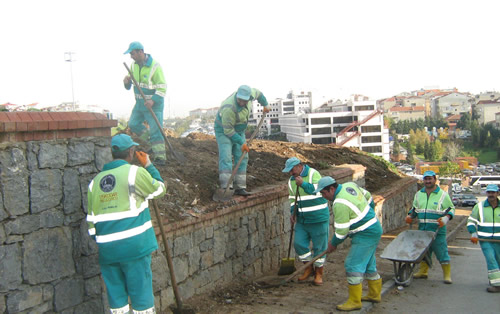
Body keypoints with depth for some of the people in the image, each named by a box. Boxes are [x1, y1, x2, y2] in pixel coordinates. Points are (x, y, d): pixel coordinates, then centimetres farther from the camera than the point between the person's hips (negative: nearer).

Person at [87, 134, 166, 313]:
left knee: (116, 296, 14)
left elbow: (91, 221, 12)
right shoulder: (134, 173, -7)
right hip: (133, 245, -5)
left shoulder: (95, 182, 11)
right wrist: (149, 166, 17)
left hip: (107, 250, 5)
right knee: (141, 295, 4)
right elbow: (159, 189, 6)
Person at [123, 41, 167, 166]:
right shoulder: (134, 65, 4)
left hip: (154, 104, -8)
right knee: (133, 124, 12)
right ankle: (152, 142, 27)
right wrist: (127, 82, -13)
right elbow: (129, 86, 12)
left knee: (155, 129, -8)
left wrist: (153, 100, -32)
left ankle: (160, 157, -2)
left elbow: (162, 87, -20)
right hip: (140, 102, 8)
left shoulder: (154, 66, -19)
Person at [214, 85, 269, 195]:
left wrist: (265, 105, 23)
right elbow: (228, 130, -27)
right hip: (224, 131, -7)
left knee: (242, 158, 1)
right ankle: (225, 188, -26)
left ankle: (240, 188, 3)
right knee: (226, 158, -20)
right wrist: (242, 143, -22)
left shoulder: (249, 93, -18)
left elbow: (258, 93, 10)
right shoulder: (229, 108, -36)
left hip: (239, 131, 7)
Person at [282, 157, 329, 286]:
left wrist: (303, 184, -25)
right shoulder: (291, 180, 8)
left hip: (318, 218, -6)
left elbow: (318, 191, -22)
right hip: (302, 220, 6)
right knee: (299, 243, 2)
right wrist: (292, 213, 2)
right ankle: (309, 268, 22)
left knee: (319, 247, 2)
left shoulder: (313, 174, -11)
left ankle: (319, 274, 17)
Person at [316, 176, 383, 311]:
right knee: (368, 264, 20)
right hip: (374, 228, 10)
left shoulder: (340, 204, -25)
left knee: (353, 265, -8)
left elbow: (342, 231, -20)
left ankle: (354, 301, -2)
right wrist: (370, 215, 32)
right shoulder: (350, 185, 3)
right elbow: (368, 197, 19)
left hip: (365, 235, -10)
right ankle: (374, 294, 32)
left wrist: (333, 244, -3)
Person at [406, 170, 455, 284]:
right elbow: (415, 208, 24)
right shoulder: (419, 194, 12)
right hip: (422, 230, 5)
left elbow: (451, 209, 4)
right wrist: (410, 216, 6)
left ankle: (447, 275, 7)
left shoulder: (443, 195, 0)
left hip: (438, 230, -4)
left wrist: (446, 218, -13)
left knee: (441, 252, -2)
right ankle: (423, 271, 24)